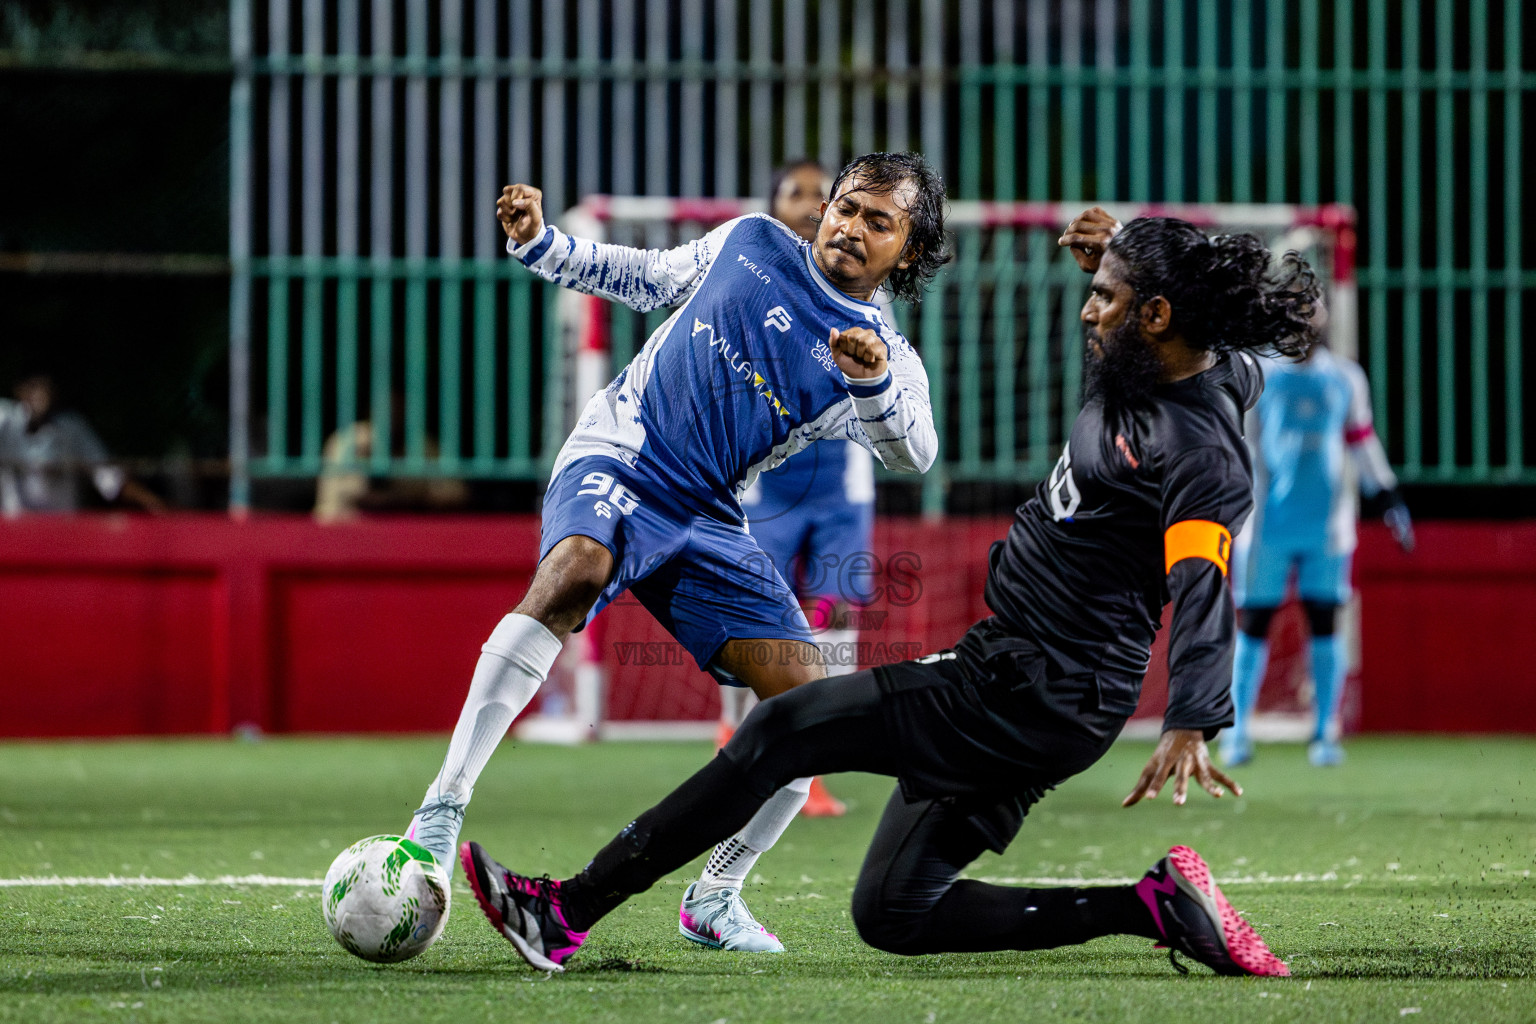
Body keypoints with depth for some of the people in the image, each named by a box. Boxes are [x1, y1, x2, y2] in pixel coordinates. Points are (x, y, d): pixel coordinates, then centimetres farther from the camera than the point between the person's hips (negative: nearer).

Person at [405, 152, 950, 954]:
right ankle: (442, 809, -41)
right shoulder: (750, 242, 8)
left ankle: (714, 900, 10)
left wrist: (873, 380, -38)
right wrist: (539, 244, 11)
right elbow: (645, 278, 25)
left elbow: (912, 453, -18)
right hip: (616, 458, -3)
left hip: (707, 520, 3)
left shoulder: (889, 359, 4)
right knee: (573, 572, -36)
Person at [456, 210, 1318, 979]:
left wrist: (1190, 729, -50)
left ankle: (568, 913, -5)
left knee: (782, 730, -10)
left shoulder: (1203, 452, -21)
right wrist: (1107, 255, 13)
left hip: (1034, 699, -11)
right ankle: (1154, 906, 4)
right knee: (892, 916, 10)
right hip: (1007, 666, 11)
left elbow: (1204, 596, -35)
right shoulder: (1147, 371, 7)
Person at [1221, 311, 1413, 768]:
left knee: (1324, 623, -1)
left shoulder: (1345, 378, 9)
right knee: (1254, 623, -1)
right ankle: (1238, 731, 9)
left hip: (1327, 521, 2)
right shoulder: (1256, 374, 1)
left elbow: (1362, 441, 18)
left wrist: (1390, 500, 16)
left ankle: (1324, 733, 5)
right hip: (1269, 521, -2)